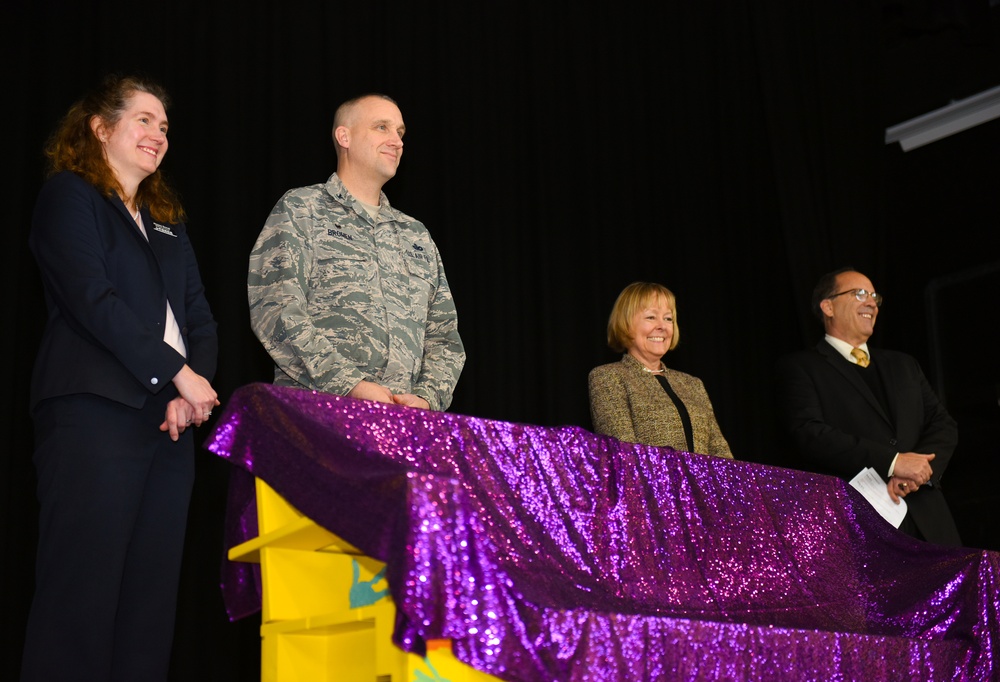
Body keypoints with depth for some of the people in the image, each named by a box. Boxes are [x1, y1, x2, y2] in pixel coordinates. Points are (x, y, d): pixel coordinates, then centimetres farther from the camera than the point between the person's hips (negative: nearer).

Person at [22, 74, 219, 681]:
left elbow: (199, 318, 17)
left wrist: (193, 389, -3)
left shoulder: (167, 222, 25)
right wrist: (179, 374, -11)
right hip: (96, 416, -7)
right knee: (83, 592, -8)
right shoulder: (70, 195, 4)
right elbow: (92, 300, -10)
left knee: (152, 596, 3)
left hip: (170, 424, 7)